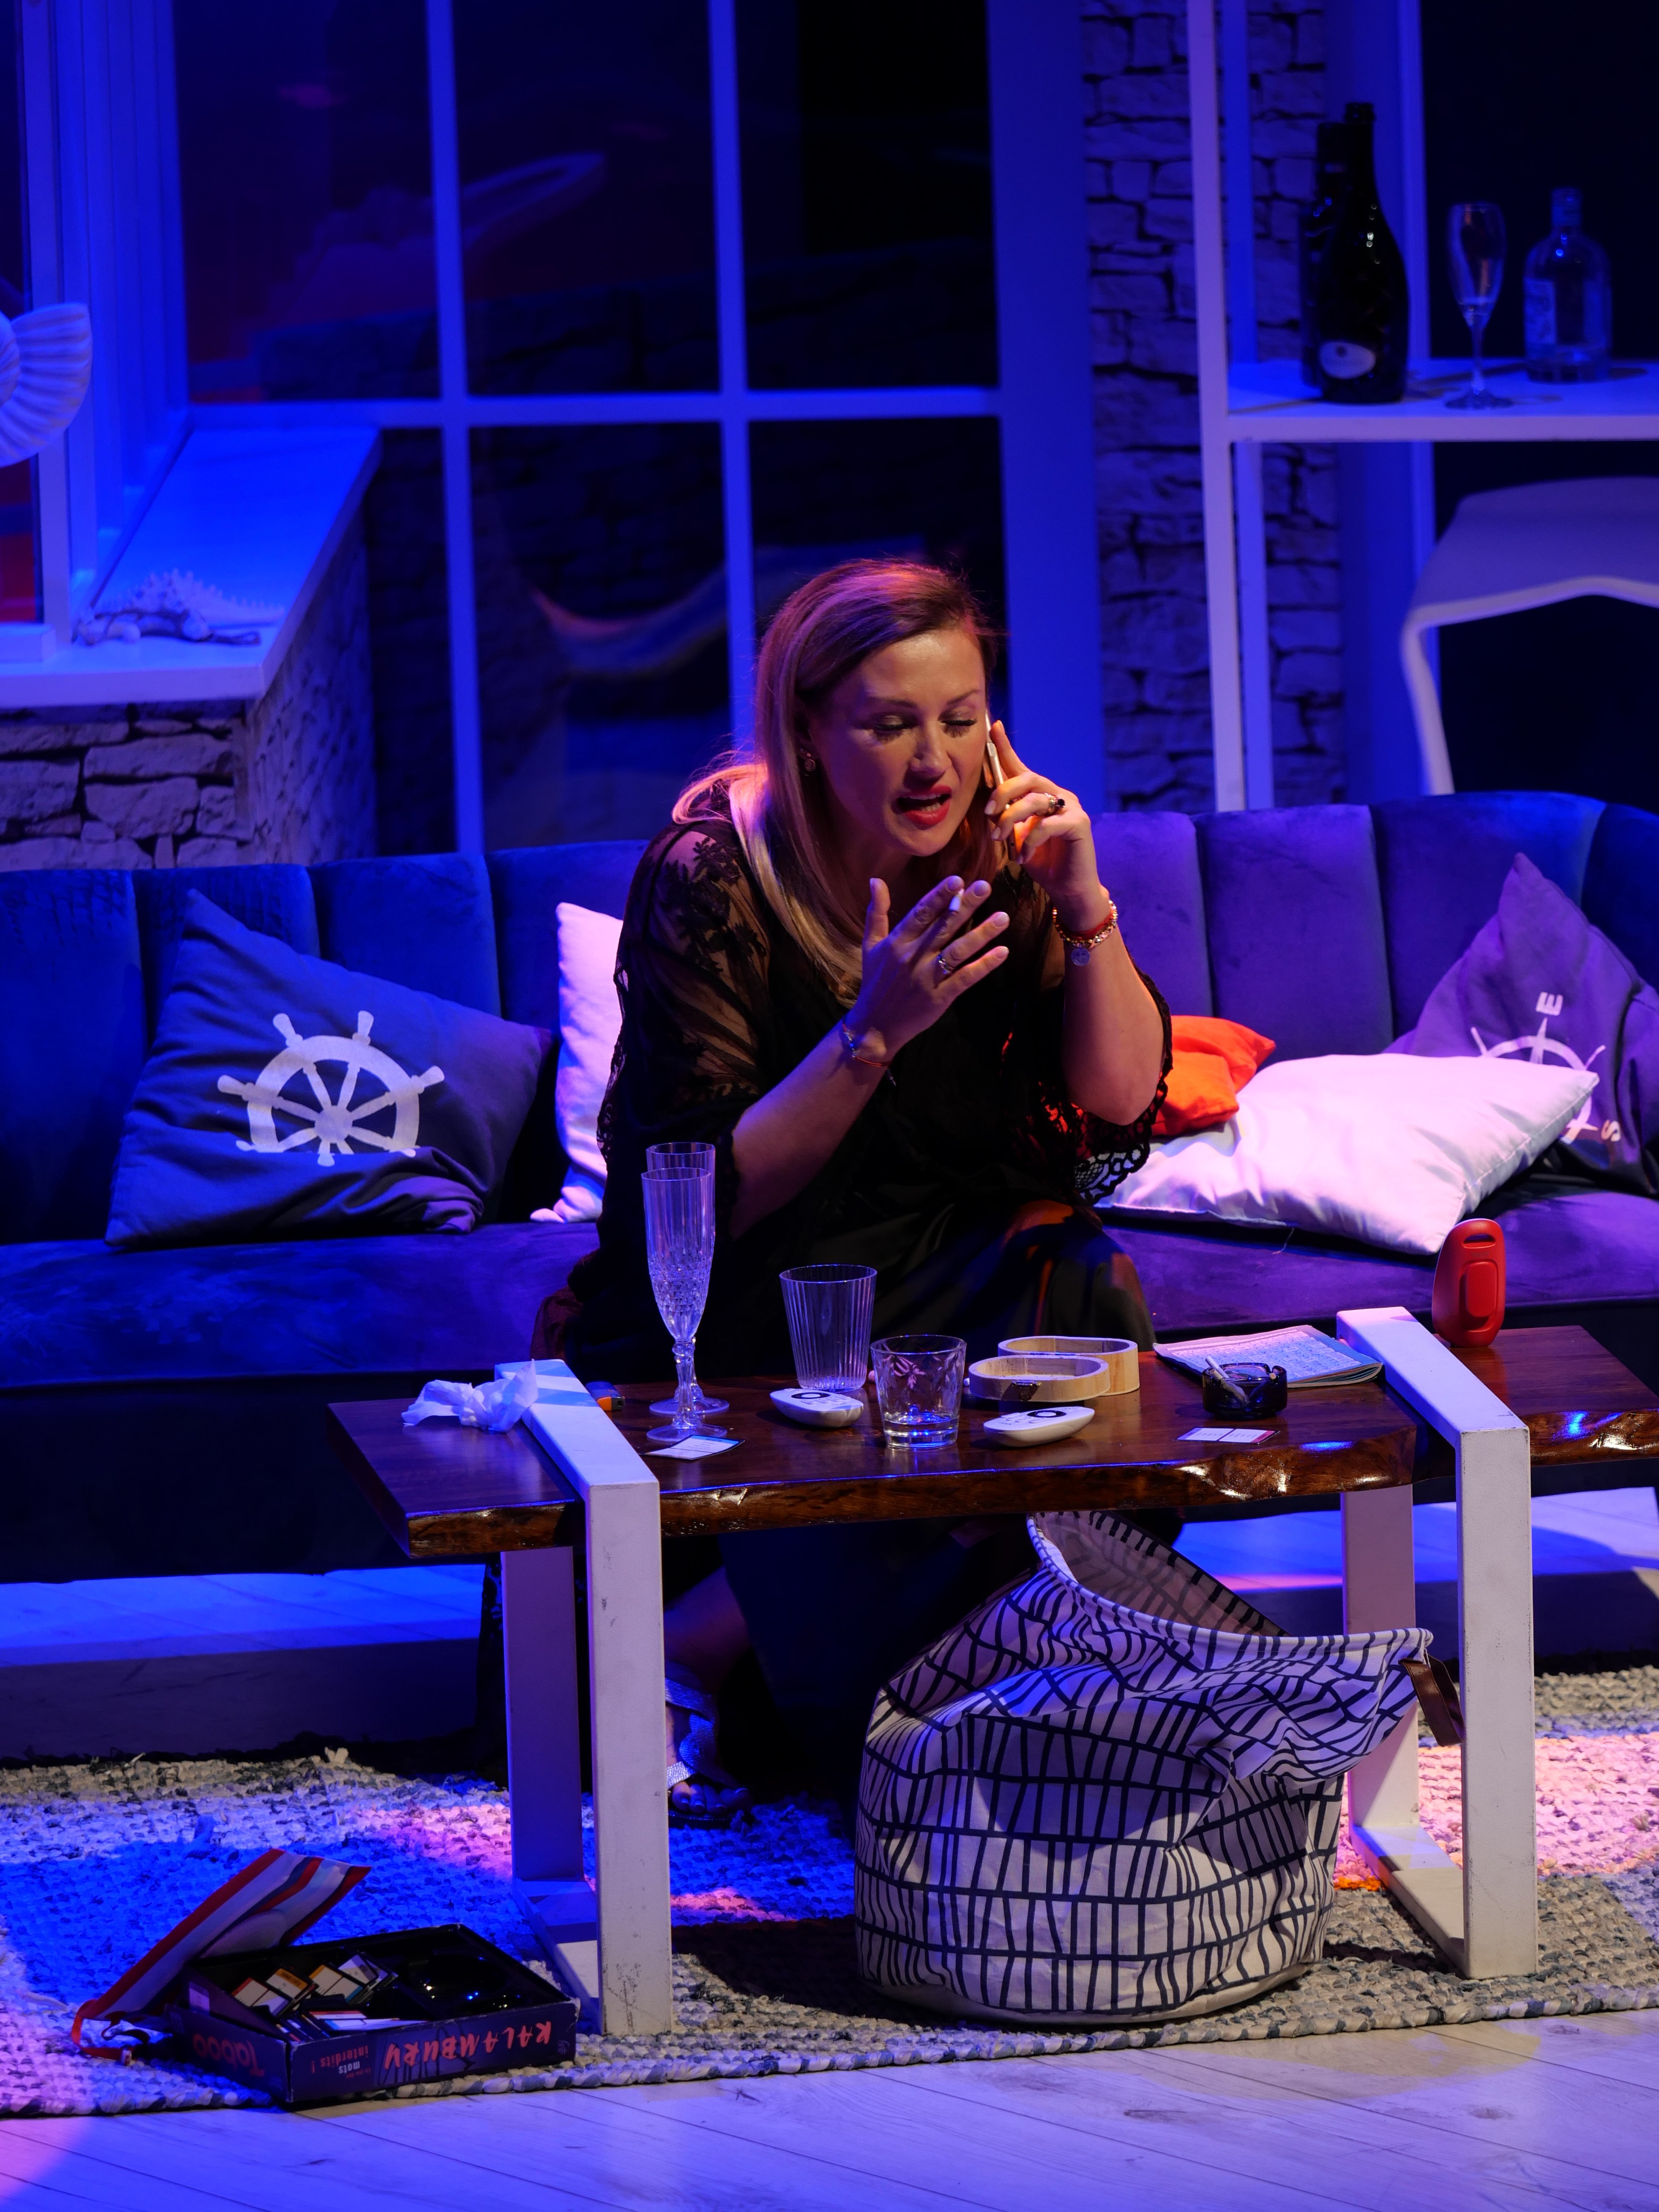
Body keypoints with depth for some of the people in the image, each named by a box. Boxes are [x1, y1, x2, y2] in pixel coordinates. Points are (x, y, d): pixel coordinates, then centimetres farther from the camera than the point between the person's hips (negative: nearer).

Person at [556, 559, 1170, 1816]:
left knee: (1084, 1290, -27)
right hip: (745, 1300, -6)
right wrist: (876, 1028, -30)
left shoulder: (999, 849, -1)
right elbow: (718, 1198, -18)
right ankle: (684, 1654, -16)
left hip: (955, 1260, 6)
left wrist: (1085, 905, -16)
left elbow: (1123, 1105, -1)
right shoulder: (710, 879, -15)